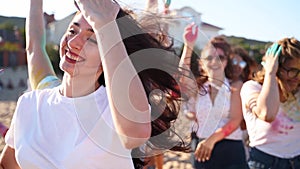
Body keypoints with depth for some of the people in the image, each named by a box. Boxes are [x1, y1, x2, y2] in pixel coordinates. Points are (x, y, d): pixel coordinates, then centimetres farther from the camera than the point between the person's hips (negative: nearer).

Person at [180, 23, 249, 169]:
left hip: (230, 150, -2)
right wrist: (188, 47, -27)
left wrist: (212, 139, -21)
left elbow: (235, 120, -8)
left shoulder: (235, 86, 1)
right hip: (202, 150, 2)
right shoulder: (198, 87, 6)